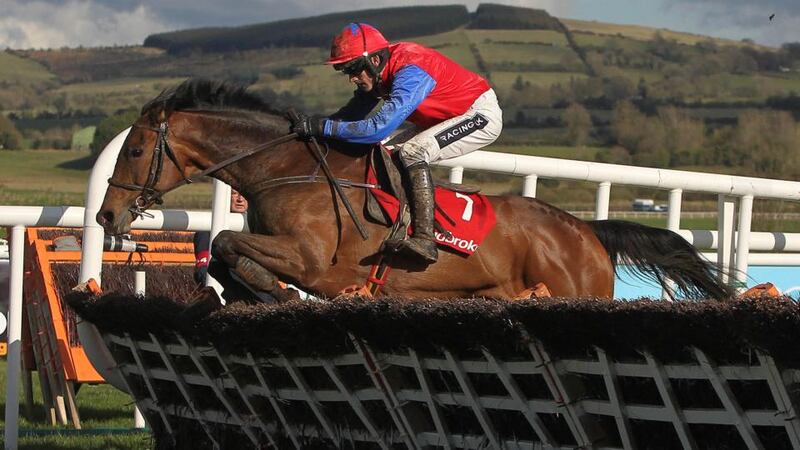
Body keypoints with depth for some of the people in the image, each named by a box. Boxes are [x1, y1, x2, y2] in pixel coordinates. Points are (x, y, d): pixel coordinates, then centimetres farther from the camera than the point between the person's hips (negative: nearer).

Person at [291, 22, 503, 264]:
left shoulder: (410, 72, -33)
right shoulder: (377, 71, -5)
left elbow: (379, 127, -39)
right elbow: (353, 112, 4)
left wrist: (324, 126, -37)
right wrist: (313, 124, -12)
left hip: (482, 115, -10)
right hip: (448, 116, 10)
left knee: (413, 151, -27)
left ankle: (424, 239, -34)